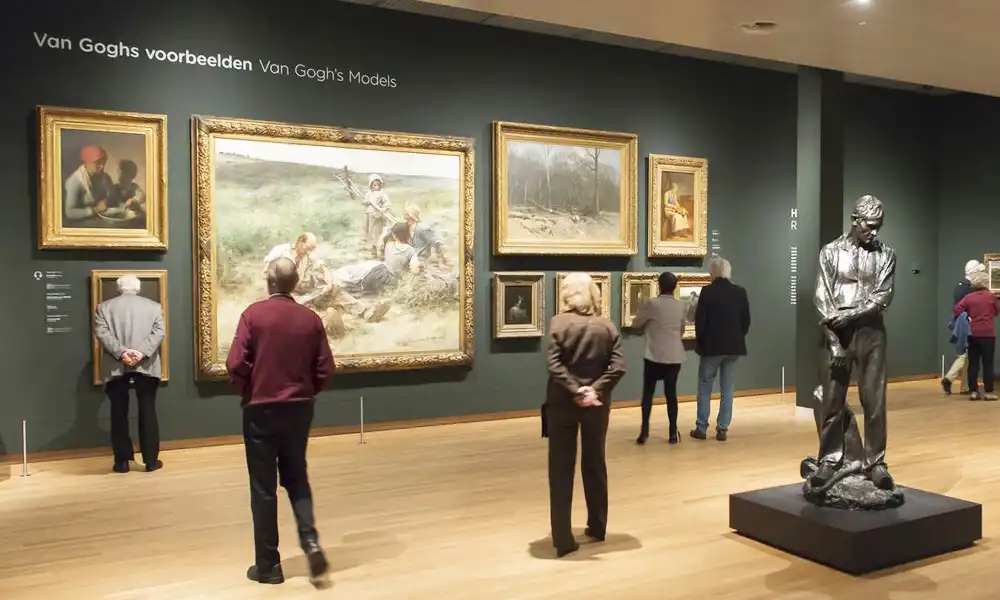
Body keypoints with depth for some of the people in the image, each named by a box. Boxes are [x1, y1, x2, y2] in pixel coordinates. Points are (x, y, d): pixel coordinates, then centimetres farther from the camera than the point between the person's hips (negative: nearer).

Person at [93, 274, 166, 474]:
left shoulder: (104, 307, 11)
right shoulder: (154, 306, 11)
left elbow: (102, 332, -4)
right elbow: (159, 331, -3)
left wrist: (120, 352, -13)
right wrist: (142, 352, -13)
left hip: (115, 367, 0)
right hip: (146, 365, 0)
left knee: (119, 413, 6)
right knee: (147, 412, 4)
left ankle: (122, 462, 9)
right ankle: (151, 460, 7)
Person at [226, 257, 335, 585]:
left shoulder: (254, 313, -9)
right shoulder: (311, 318, -1)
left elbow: (236, 364, -14)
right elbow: (325, 370, -1)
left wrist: (246, 393, 5)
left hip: (261, 409, -3)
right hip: (299, 409, 3)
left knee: (263, 487, 7)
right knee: (296, 477, 18)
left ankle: (268, 564, 14)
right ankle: (311, 541, 1)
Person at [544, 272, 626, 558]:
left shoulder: (558, 322, -6)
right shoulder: (608, 326, 1)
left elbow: (554, 364, -17)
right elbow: (618, 366, -9)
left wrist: (576, 390, -16)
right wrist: (596, 390, -12)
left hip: (562, 404, -2)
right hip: (597, 405, 3)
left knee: (561, 469, 4)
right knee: (595, 464, 18)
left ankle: (563, 538, 4)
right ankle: (597, 527, 29)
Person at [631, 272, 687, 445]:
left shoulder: (652, 304, -11)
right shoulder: (681, 306, 3)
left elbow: (635, 324, 3)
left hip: (654, 356, -3)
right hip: (675, 356, 3)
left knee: (648, 392, 6)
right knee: (671, 393, 8)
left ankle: (644, 432, 2)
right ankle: (673, 433, 7)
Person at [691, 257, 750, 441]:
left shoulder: (707, 291, -10)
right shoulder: (740, 292, 1)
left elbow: (700, 320, -10)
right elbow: (746, 320, 4)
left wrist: (700, 342, 4)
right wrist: (738, 338, 16)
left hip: (711, 346, -3)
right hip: (733, 346, 4)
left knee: (704, 387, 8)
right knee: (727, 388, 9)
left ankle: (701, 428, 9)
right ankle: (722, 429, 9)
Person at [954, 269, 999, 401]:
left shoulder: (968, 297, 0)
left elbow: (957, 309, -11)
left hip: (972, 334, 3)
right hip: (988, 334, -2)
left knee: (973, 364, 6)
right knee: (988, 364, 2)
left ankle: (974, 391, 7)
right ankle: (989, 392, 3)